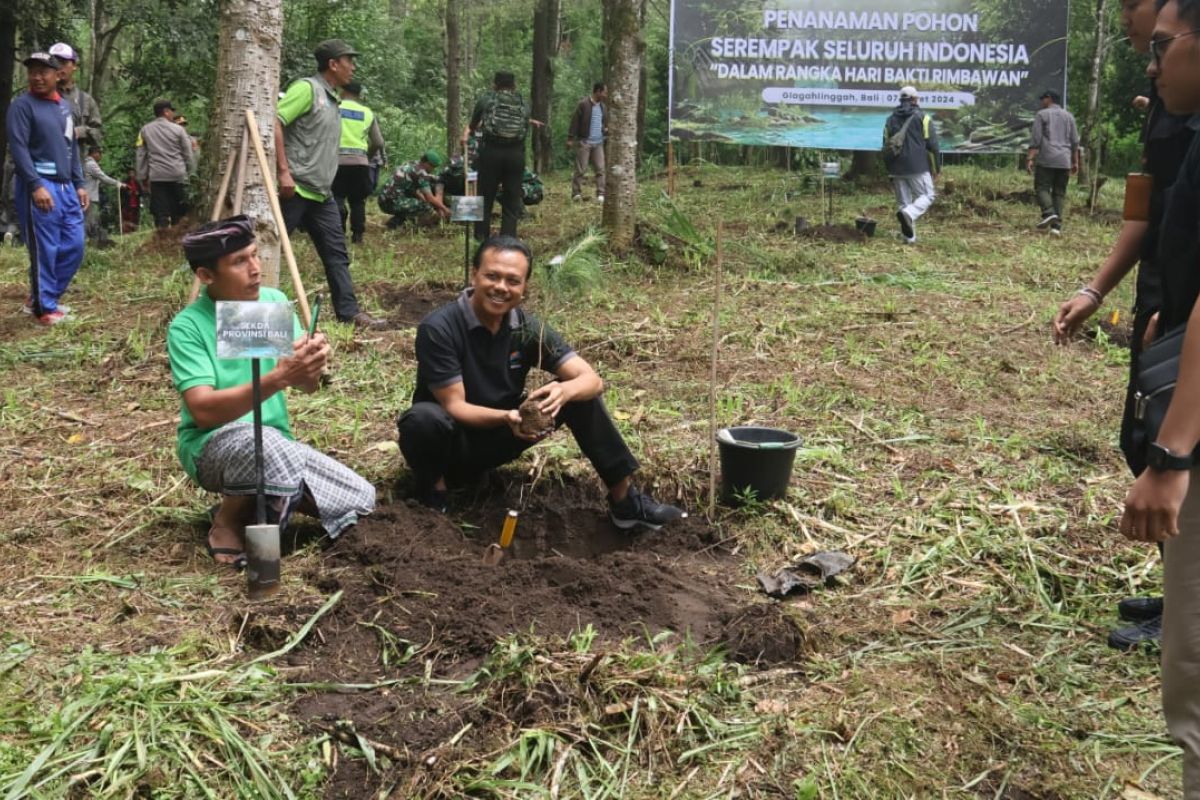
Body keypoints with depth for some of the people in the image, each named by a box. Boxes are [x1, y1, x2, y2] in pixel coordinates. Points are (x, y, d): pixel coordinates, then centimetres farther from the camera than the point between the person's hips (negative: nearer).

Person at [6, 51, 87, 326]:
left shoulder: (65, 105, 16)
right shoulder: (22, 105, -6)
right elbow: (18, 148, -14)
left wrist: (79, 184, 16)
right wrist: (36, 185, -23)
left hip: (65, 186, 7)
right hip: (39, 186, -7)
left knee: (74, 247, 7)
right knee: (44, 250, -3)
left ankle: (41, 297, 21)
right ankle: (44, 309, 8)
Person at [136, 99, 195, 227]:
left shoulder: (145, 130, 7)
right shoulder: (178, 130, 0)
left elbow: (141, 155, 8)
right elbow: (188, 153, 3)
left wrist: (143, 176, 13)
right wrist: (191, 172, 12)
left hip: (156, 177, 2)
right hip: (177, 175, -1)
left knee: (160, 212, 1)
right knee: (178, 212, 6)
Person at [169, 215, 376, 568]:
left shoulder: (274, 302, -1)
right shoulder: (187, 327, -16)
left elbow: (308, 386, -5)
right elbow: (204, 411, -27)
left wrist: (311, 366, -30)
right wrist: (277, 378, -37)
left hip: (275, 444, 5)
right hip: (211, 447, -5)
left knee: (360, 498, -10)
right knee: (271, 446, -38)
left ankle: (266, 493, 11)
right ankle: (229, 524, -9)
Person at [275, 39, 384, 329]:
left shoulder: (332, 99, 18)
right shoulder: (306, 88, -8)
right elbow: (274, 123, -18)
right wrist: (284, 171, -22)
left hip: (321, 193, 9)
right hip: (295, 189, -9)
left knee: (337, 252, 6)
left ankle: (349, 311, 9)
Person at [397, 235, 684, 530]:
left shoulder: (528, 327, -10)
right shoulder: (438, 328, -23)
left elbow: (592, 380, -15)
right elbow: (454, 406, -25)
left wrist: (565, 391, -38)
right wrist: (506, 417, -42)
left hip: (500, 437, 4)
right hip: (453, 443, -4)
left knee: (577, 393, -13)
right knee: (425, 418, -39)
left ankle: (625, 500, -8)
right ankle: (433, 489, -8)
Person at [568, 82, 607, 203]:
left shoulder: (603, 107, 12)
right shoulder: (583, 104, -8)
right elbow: (575, 122, -7)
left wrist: (606, 129, 3)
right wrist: (570, 138, -10)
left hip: (598, 143, 6)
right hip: (584, 142, -6)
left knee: (600, 169, 0)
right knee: (580, 169, -2)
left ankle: (600, 194, 1)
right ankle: (576, 193, 4)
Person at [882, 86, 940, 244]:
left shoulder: (890, 120, 13)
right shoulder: (922, 118, -2)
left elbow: (886, 147, 17)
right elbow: (932, 145, -4)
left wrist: (889, 170, 24)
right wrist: (936, 168, 5)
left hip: (896, 169, 5)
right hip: (918, 167, -5)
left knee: (903, 202, 9)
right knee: (927, 196, 3)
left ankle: (909, 237, 6)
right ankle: (909, 214, -26)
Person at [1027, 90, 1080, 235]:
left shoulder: (1042, 114, 4)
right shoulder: (1069, 116, 17)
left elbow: (1035, 138, -6)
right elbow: (1074, 141, 14)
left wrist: (1030, 158, -9)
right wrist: (1075, 162, 17)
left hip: (1046, 160, -4)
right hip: (1064, 161, 4)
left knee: (1042, 187, -1)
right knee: (1059, 192, 5)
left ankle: (1049, 213, -25)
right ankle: (1057, 225, -4)